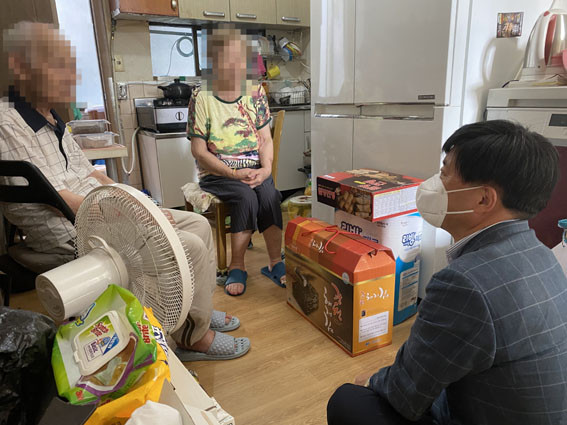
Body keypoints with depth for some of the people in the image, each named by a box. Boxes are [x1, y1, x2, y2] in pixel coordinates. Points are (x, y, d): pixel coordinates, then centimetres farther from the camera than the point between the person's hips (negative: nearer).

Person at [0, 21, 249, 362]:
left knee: (199, 224, 4)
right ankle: (194, 339, 2)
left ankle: (199, 309, 18)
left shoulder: (53, 121, 14)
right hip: (73, 237, -9)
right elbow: (57, 201, -21)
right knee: (190, 247, -20)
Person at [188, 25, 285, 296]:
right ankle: (237, 266, -16)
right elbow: (200, 151, -7)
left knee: (269, 193, -28)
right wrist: (234, 174, -18)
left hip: (254, 169, 3)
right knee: (246, 196, -31)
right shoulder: (202, 98, -5)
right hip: (217, 173, -2)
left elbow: (266, 139, 6)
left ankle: (275, 262, -15)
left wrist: (266, 167, -13)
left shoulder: (255, 93, 6)